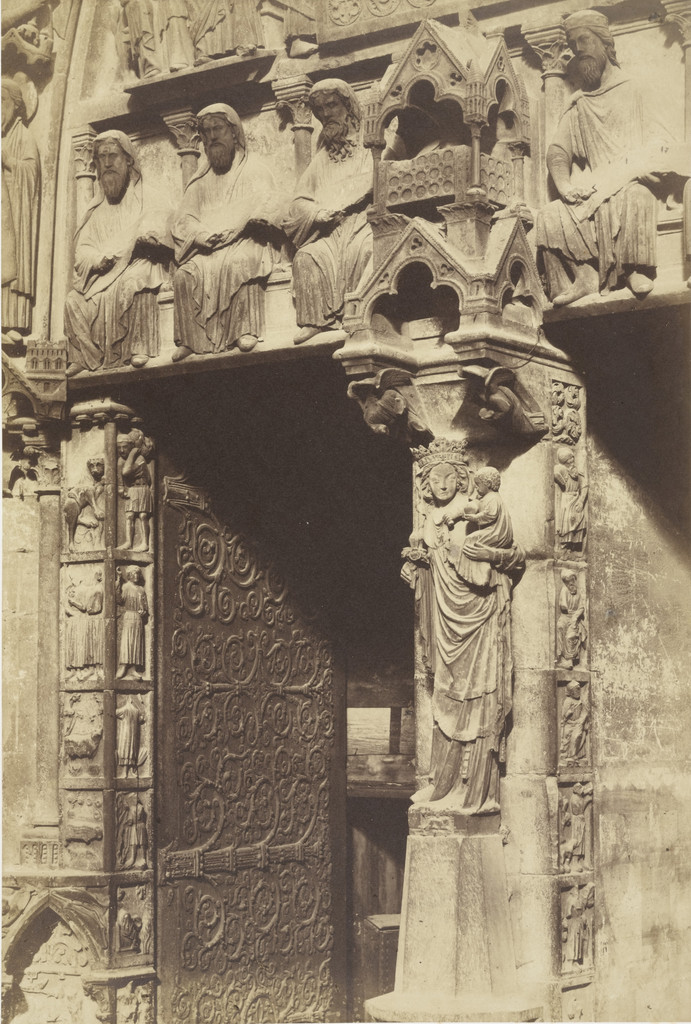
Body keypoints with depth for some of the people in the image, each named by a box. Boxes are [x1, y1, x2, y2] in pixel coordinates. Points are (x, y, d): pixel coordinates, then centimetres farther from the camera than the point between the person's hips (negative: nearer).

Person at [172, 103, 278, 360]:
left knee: (238, 263, -38)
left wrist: (225, 232, -15)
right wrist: (203, 235, -10)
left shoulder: (254, 169, 12)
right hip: (205, 248, 4)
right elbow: (184, 220, 14)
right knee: (184, 274, -26)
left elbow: (264, 209, -3)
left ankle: (246, 330, -37)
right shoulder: (200, 180, 24)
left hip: (245, 241, -4)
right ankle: (190, 340, -27)